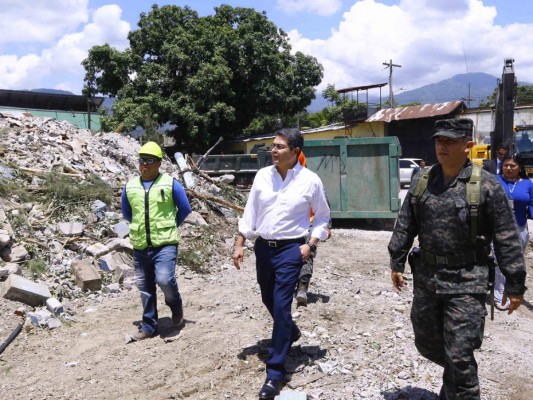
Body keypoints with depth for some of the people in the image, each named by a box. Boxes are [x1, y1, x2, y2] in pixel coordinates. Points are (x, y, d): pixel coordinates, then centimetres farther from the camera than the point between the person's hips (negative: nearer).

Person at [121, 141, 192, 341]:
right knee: (145, 287, 10)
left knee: (164, 279, -20)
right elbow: (126, 213, 22)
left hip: (165, 244, -4)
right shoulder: (130, 186, 6)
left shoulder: (170, 183, -5)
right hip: (140, 246, 4)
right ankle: (149, 326, 24)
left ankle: (176, 305, 11)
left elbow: (185, 208, 4)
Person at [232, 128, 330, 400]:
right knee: (269, 300, 20)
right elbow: (250, 212, 6)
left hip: (291, 249, -4)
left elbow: (322, 216, 3)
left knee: (281, 307, -8)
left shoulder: (310, 181, -9)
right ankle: (290, 332, 51)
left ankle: (275, 372, 2)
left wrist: (310, 244, -8)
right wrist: (239, 245, 3)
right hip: (263, 247, 5)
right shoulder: (262, 176, 0)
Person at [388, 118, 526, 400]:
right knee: (426, 344, 18)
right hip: (426, 279, 5)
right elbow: (404, 226, 10)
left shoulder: (486, 185, -9)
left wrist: (514, 284, -5)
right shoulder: (422, 182, 4)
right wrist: (396, 263, 10)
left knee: (459, 355, -3)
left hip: (467, 283, -5)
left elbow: (506, 238, -7)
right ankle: (458, 376, 46)